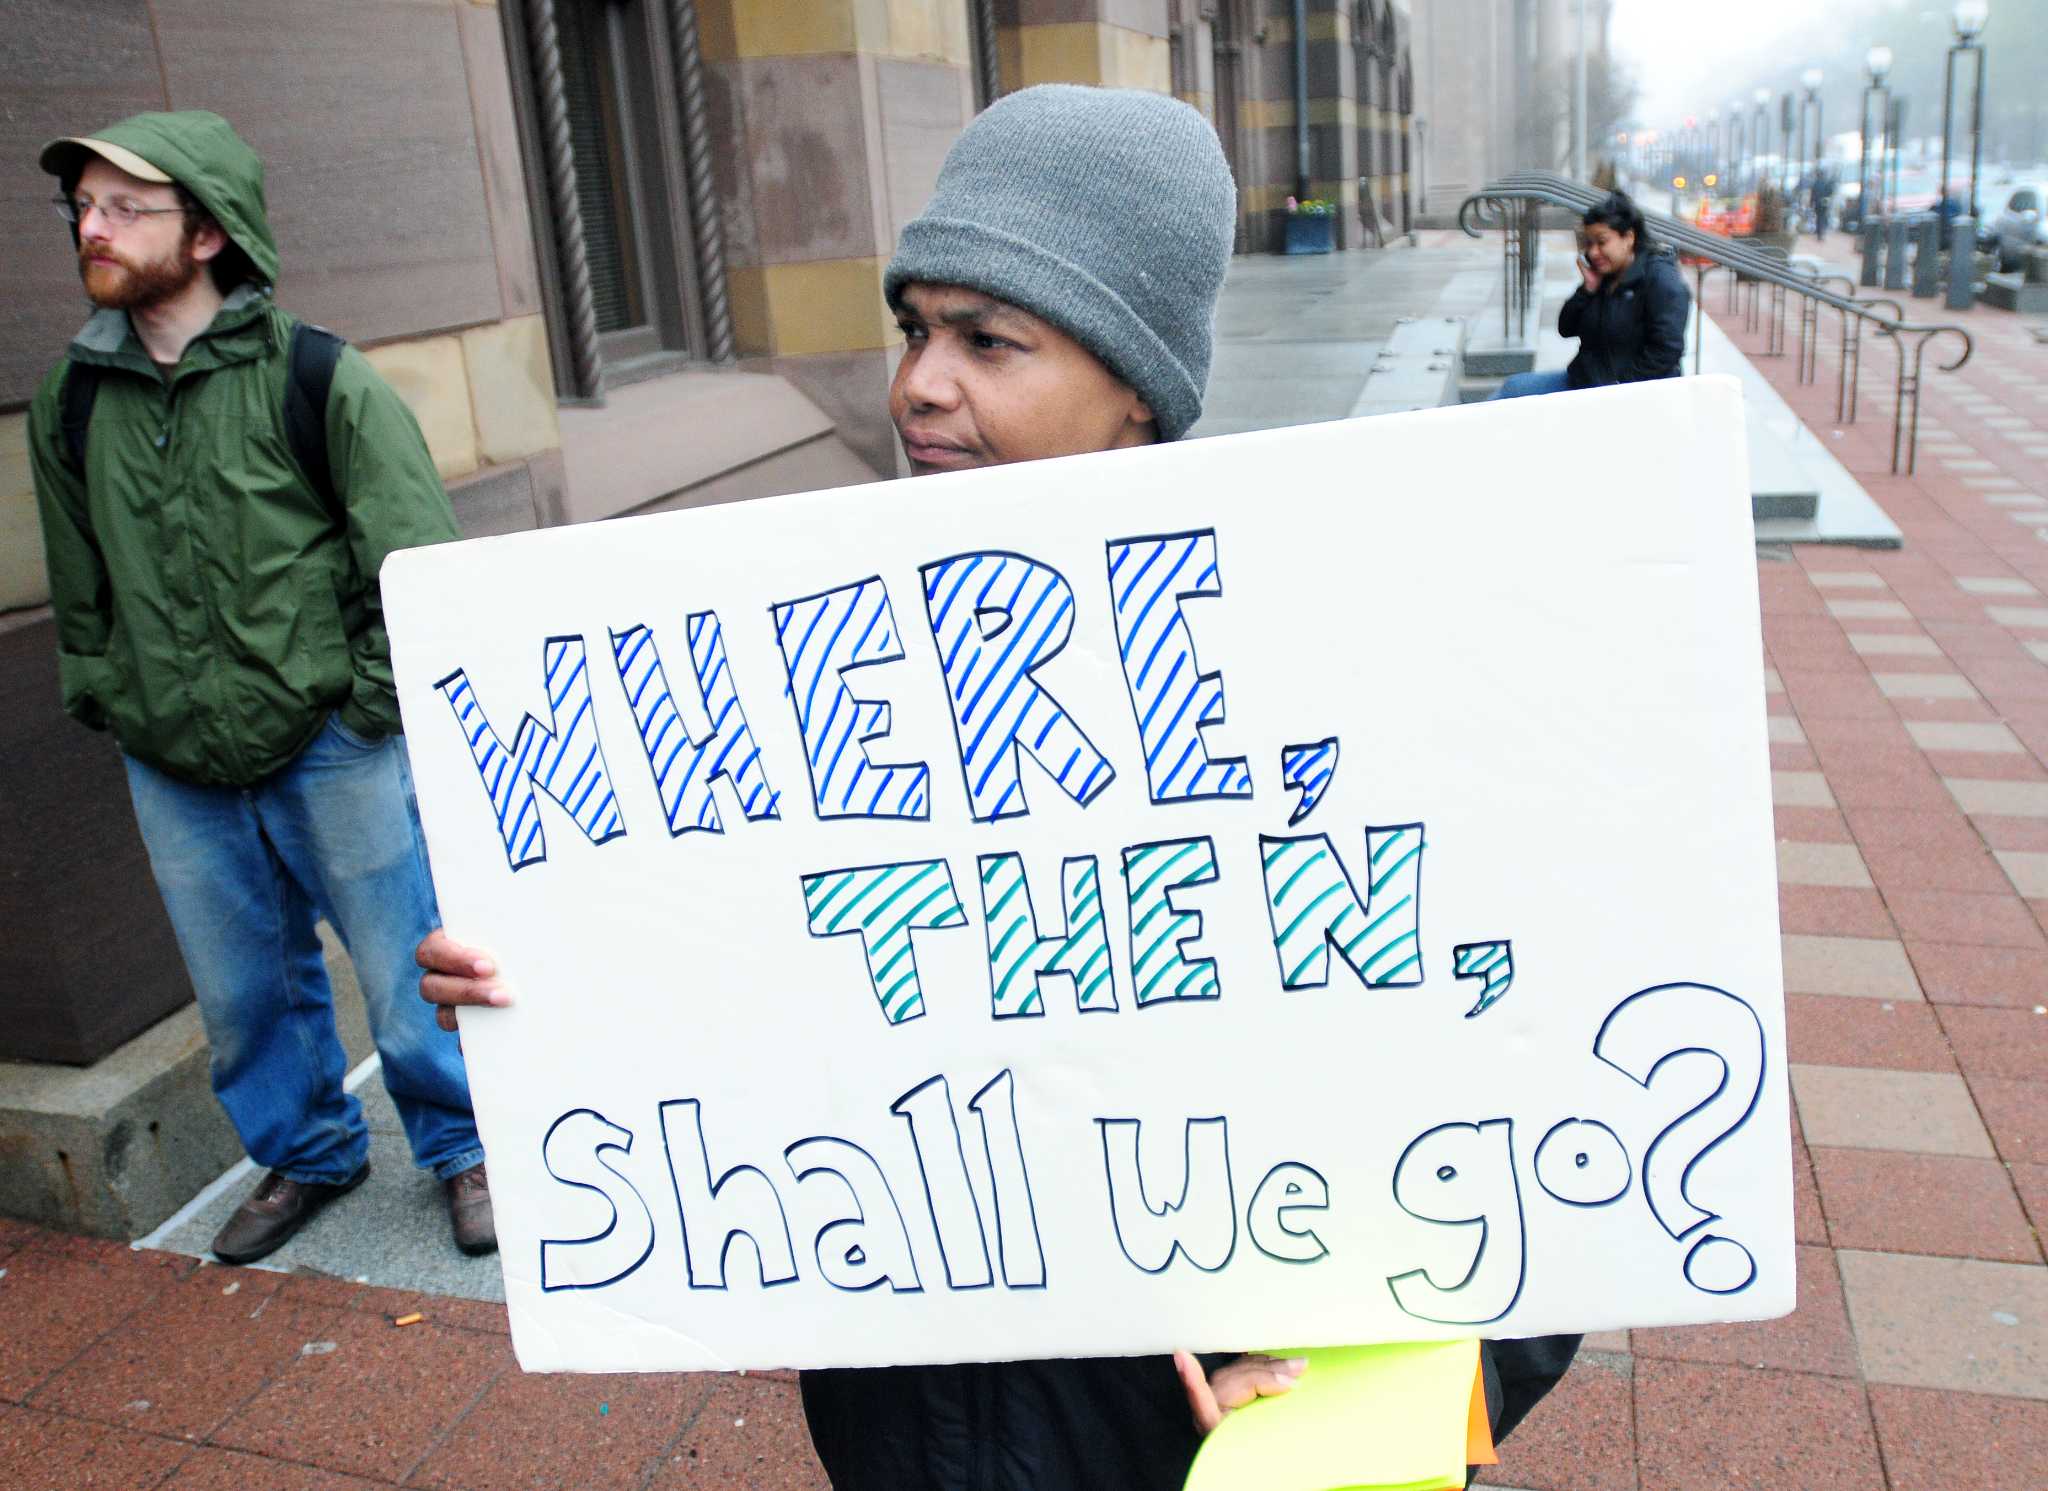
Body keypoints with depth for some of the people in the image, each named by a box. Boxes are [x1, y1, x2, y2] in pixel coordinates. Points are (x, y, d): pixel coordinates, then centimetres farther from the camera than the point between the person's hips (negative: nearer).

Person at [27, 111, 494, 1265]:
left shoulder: (316, 379, -10)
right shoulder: (71, 404, 4)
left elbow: (418, 560, -9)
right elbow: (78, 583, 16)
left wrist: (369, 706, -9)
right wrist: (104, 698, 11)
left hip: (333, 753, -4)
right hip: (174, 776, 5)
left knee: (406, 970, 7)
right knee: (245, 993, 17)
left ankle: (467, 1146, 30)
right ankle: (306, 1154, 40)